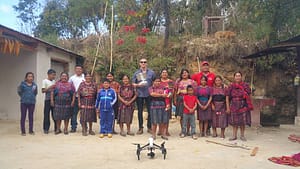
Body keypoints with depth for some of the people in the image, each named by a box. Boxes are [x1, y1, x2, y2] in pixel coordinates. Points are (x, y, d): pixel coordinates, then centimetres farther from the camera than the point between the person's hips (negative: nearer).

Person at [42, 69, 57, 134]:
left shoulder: (54, 81, 13)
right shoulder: (45, 81, -3)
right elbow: (43, 91, -8)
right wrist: (49, 87, -18)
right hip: (48, 100, -5)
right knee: (47, 114, -1)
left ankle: (56, 128, 14)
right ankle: (46, 129, 7)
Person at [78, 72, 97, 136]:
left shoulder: (93, 84, 6)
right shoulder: (82, 84, 3)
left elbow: (96, 94, 8)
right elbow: (79, 94, 2)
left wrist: (96, 103, 3)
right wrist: (79, 102, -4)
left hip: (91, 102, 2)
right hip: (84, 102, -1)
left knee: (91, 116, 6)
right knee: (83, 116, -2)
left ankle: (90, 130, 19)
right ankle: (84, 130, 7)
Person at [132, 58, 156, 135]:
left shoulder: (151, 72, 6)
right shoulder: (136, 73, 7)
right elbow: (133, 83, 8)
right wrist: (138, 85, -11)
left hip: (149, 94, 0)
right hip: (139, 94, 1)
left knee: (150, 111, 1)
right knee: (140, 111, 5)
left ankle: (149, 127, 13)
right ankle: (140, 128, 14)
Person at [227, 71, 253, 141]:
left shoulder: (245, 85, 1)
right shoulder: (231, 86, 6)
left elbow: (248, 96, -2)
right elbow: (228, 96, 6)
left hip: (243, 105, -1)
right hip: (234, 105, 1)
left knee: (242, 121, 1)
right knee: (234, 121, 5)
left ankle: (242, 135, 13)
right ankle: (234, 135, 13)